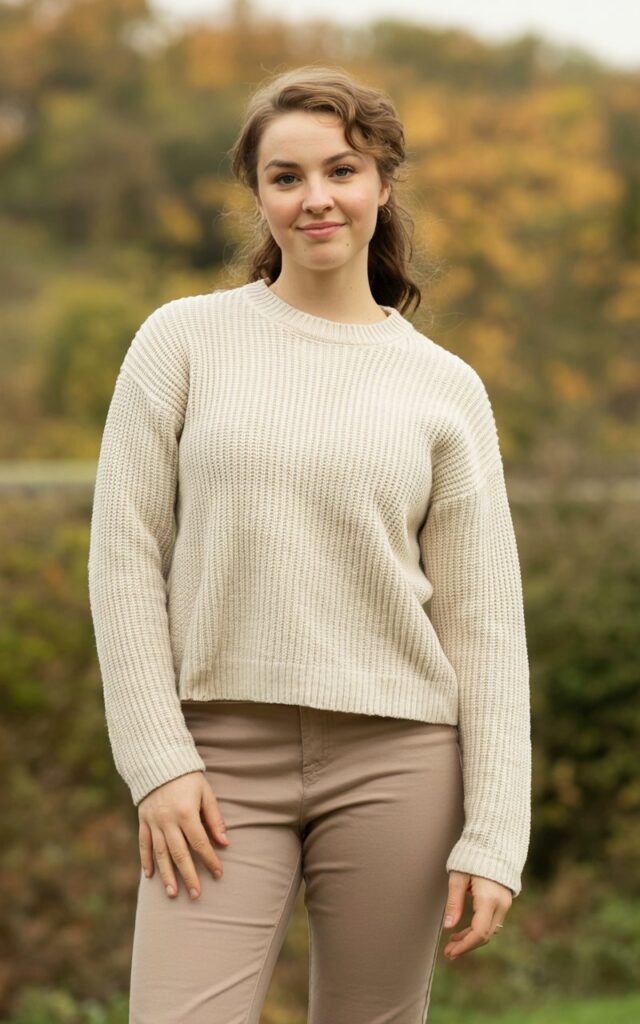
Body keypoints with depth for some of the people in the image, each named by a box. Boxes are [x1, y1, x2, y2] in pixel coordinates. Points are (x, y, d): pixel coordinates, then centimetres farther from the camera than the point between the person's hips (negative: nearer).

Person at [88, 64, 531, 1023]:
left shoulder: (446, 387, 6)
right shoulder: (183, 340, 4)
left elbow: (485, 625, 4)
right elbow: (124, 555, 2)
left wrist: (494, 837, -2)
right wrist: (157, 761, -7)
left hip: (394, 762, 1)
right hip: (223, 758, -1)